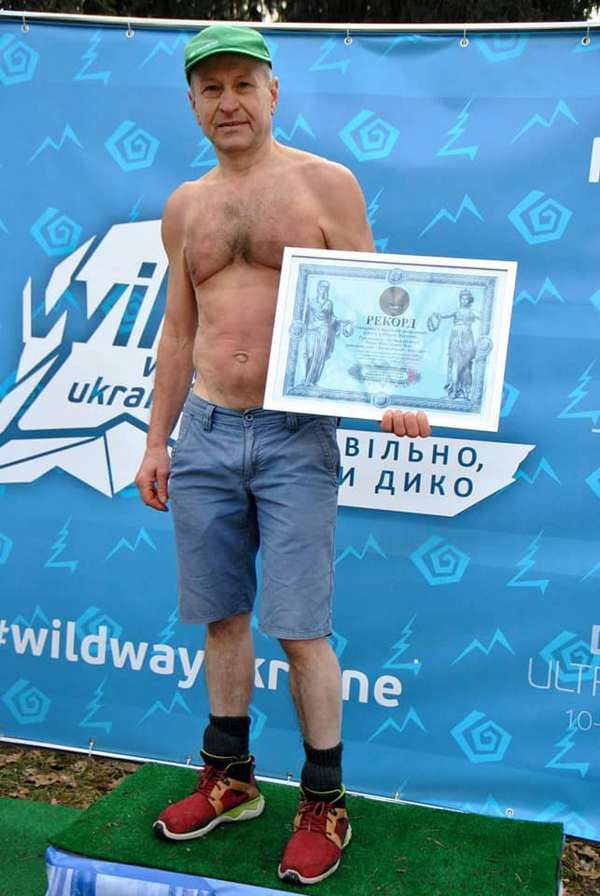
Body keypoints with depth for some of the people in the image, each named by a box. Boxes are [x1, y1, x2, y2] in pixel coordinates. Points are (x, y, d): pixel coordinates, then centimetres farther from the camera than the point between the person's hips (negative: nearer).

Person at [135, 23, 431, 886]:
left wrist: (390, 395, -20)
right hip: (205, 434, 5)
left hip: (293, 437, -4)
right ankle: (230, 779, 30)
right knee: (221, 616, 13)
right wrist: (156, 440, 14)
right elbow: (178, 331, 16)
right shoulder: (184, 207, 13)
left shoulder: (327, 184, 0)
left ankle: (325, 805, 16)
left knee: (301, 628, -2)